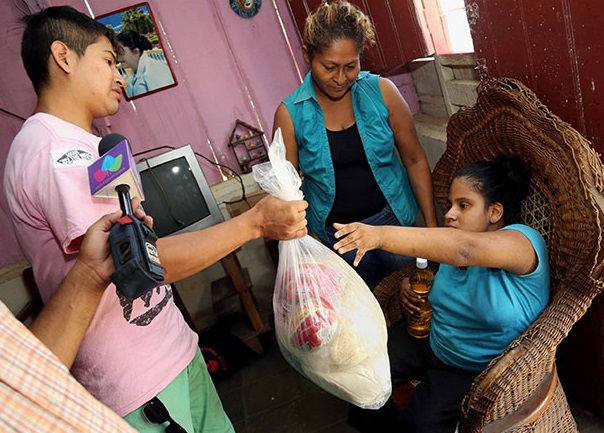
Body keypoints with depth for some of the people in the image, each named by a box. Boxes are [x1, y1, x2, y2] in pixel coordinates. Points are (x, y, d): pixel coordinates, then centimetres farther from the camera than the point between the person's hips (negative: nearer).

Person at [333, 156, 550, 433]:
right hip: (430, 342, 7)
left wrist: (380, 235, -54)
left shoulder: (522, 241, -23)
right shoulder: (453, 241, 0)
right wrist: (411, 285, -3)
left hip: (480, 370, -6)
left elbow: (464, 250, -45)